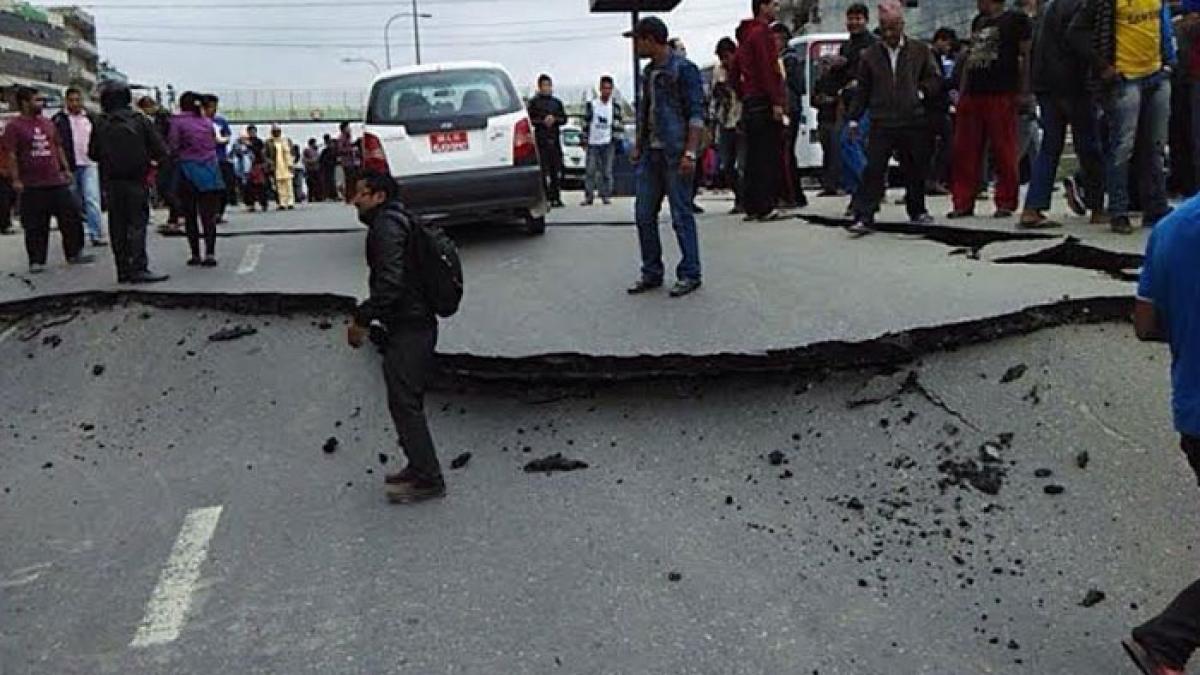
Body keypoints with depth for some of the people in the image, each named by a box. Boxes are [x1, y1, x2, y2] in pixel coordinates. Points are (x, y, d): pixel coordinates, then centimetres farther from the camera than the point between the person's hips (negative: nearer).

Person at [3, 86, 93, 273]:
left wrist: (66, 169, 13)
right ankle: (36, 261, 11)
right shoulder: (14, 126, -4)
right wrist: (16, 179, -13)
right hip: (32, 185, -5)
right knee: (35, 226, 1)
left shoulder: (48, 123, 12)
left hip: (57, 181, 5)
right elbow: (11, 155, -8)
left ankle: (74, 253, 17)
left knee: (71, 217, 5)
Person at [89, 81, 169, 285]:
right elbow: (160, 151, -7)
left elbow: (93, 154, 5)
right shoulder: (141, 121, -6)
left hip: (112, 182, 2)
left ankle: (123, 271, 10)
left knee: (118, 227, 8)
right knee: (138, 224, -2)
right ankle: (139, 268, -9)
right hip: (137, 181, -2)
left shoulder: (100, 125, -1)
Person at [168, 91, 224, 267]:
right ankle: (210, 254, -9)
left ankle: (195, 255, 9)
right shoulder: (207, 121, 9)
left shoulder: (177, 122, -4)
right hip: (209, 170, 3)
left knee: (190, 215, 6)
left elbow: (173, 147, -7)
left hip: (187, 170, -3)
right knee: (208, 214, 0)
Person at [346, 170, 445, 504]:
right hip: (417, 325, 11)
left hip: (408, 329, -11)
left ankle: (427, 479, -1)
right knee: (407, 401, 18)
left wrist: (362, 320, -17)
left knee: (404, 402, -6)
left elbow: (390, 282, -24)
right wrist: (365, 315, 19)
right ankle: (419, 468, 27)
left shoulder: (386, 226, -14)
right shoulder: (397, 221, 18)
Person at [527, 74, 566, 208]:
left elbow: (564, 119, 13)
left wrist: (554, 119, -5)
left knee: (557, 169, 2)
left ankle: (556, 197, 7)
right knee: (543, 170, -9)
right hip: (541, 139, -4)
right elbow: (530, 119, -2)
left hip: (555, 139, 4)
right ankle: (546, 198, -8)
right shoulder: (534, 102, 4)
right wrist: (543, 121, -13)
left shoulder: (557, 102, 17)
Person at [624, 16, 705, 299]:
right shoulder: (648, 72, 16)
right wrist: (638, 145, 19)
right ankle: (652, 273, 18)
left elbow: (696, 114, -12)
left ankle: (689, 275, 7)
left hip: (675, 154, -8)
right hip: (651, 153, 8)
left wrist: (690, 152, -19)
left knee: (681, 216, -3)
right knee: (644, 214, 8)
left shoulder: (684, 69, -7)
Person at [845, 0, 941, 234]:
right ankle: (863, 217, -8)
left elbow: (935, 78, 11)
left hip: (914, 122, 1)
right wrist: (853, 118, 6)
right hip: (881, 124, -1)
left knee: (915, 171, 10)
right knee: (873, 170, -8)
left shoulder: (920, 50, 6)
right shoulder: (870, 54, 7)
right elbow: (862, 90, 10)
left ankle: (917, 211, 28)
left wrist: (922, 92, -6)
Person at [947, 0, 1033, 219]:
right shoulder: (977, 22, 20)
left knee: (1004, 152, -3)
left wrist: (1024, 92, -10)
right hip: (972, 94, 6)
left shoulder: (1016, 20, 1)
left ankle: (1005, 203, 4)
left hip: (1001, 95, -6)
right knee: (965, 150, 3)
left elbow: (1026, 56, -3)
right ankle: (963, 203, 8)